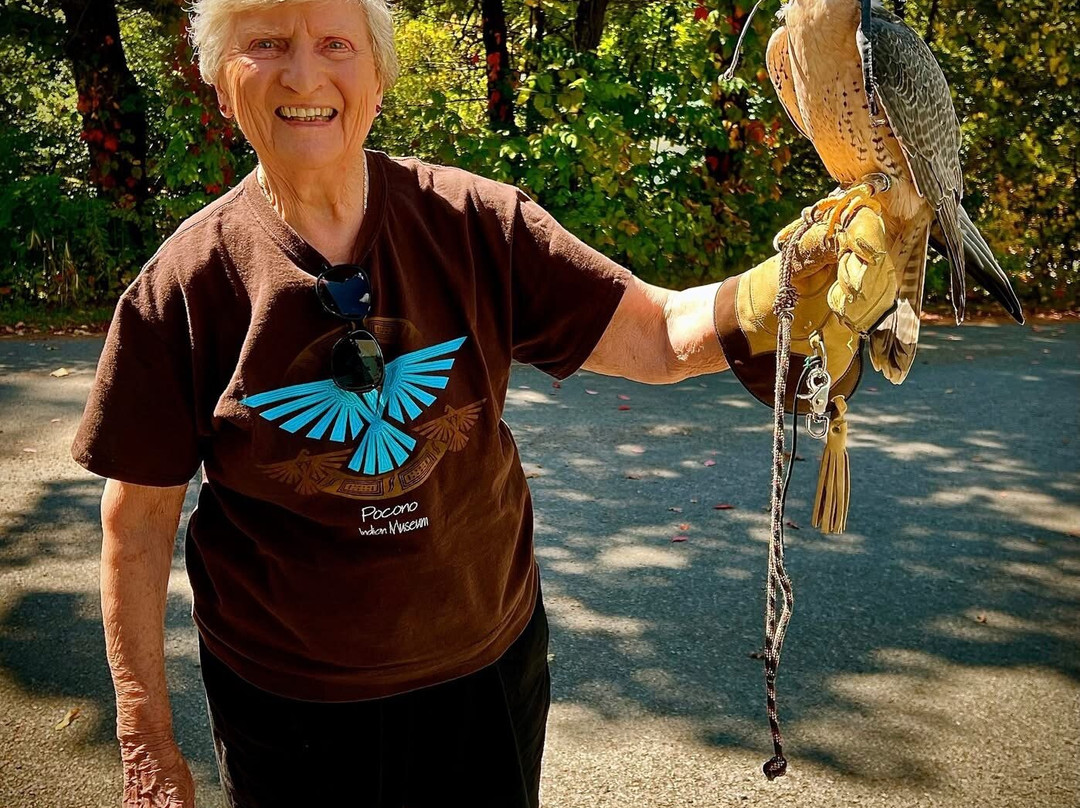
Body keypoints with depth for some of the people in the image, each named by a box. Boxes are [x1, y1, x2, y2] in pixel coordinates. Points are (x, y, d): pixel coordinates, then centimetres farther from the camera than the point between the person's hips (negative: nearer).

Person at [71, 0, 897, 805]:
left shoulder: (472, 224, -11)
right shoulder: (186, 282, -14)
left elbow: (661, 336, -13)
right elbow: (139, 523, -8)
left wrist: (805, 274, -32)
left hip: (489, 667, 2)